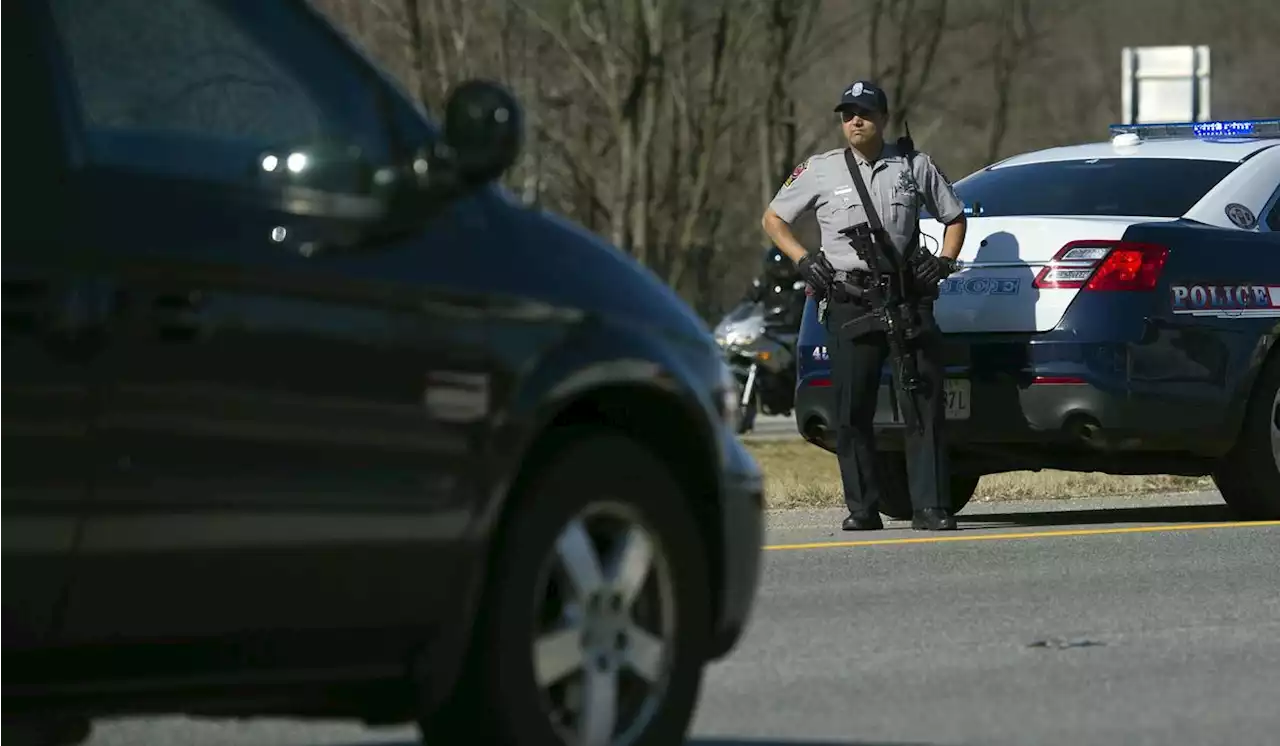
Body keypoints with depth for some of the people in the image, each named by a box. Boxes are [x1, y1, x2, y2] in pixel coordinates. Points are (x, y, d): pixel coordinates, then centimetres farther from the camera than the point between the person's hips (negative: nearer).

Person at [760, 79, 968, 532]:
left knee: (925, 402, -6)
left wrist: (944, 260, 4)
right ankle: (862, 509, 5)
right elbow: (772, 219, 16)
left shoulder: (914, 166, 11)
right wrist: (803, 260, 2)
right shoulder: (819, 171, 9)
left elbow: (954, 216, 22)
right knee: (852, 410, -2)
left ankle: (930, 508, -6)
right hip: (849, 302, 0)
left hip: (908, 295, 0)